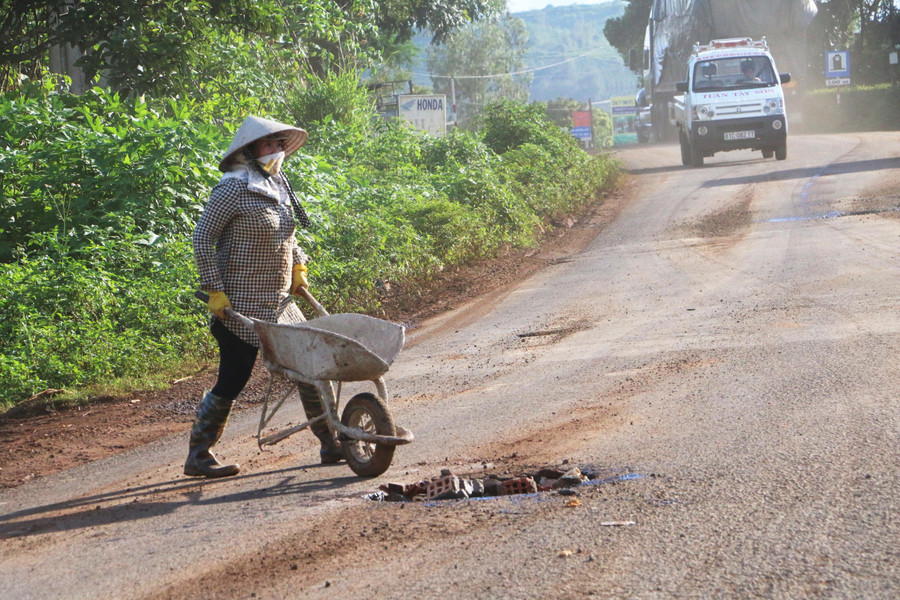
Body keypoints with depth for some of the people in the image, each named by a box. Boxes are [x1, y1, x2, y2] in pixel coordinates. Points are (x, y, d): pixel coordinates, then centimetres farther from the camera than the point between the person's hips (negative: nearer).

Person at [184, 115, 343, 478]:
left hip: (278, 302, 8)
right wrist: (215, 291, -17)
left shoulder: (279, 186, 10)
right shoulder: (233, 189, -15)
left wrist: (297, 267, 11)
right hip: (240, 306, -8)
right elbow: (202, 239, -15)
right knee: (233, 381, -4)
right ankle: (197, 456, 10)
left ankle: (331, 445, 18)